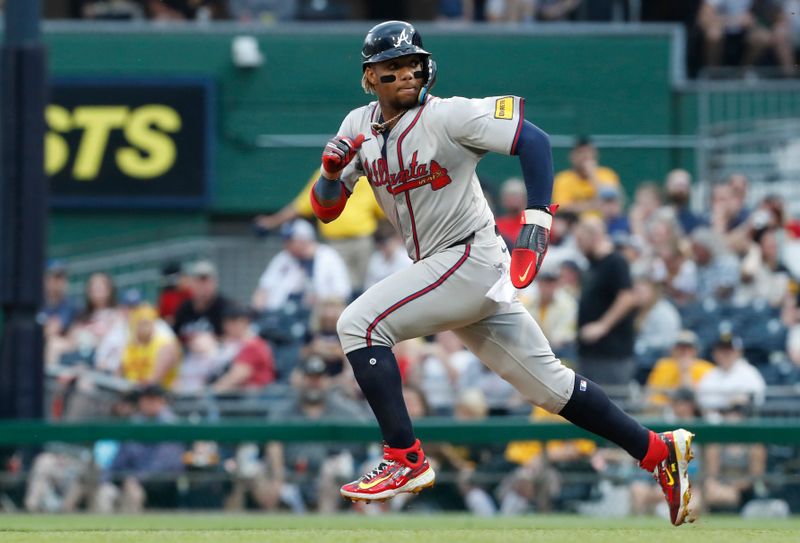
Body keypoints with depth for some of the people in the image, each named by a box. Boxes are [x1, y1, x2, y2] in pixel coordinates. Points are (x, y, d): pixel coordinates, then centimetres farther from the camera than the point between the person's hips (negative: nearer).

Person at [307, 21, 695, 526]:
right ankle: (659, 451, 18)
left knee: (359, 324, -17)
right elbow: (325, 209, 10)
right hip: (438, 271, 7)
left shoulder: (447, 115, -13)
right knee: (547, 383, 10)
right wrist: (331, 173, -13)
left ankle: (406, 460, -15)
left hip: (472, 258, -7)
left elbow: (533, 140, -20)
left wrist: (536, 226, -28)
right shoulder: (360, 127, 7)